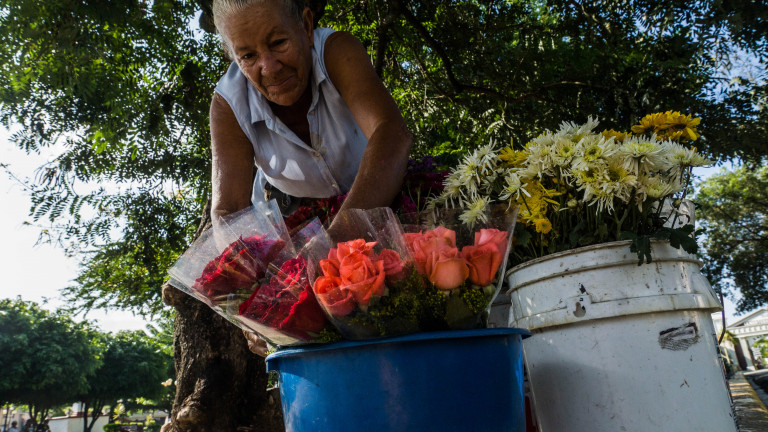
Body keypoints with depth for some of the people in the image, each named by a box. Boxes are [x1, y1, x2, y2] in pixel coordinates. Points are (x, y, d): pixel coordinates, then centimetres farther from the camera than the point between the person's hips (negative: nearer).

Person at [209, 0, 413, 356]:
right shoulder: (229, 104, -23)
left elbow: (393, 133, -46)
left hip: (374, 201, 0)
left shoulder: (336, 50, -29)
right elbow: (228, 209, -31)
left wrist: (336, 237, -62)